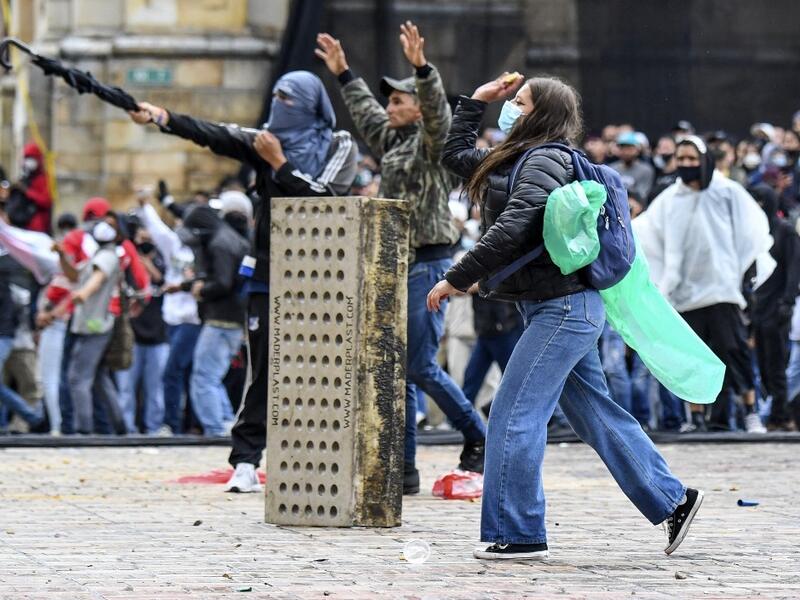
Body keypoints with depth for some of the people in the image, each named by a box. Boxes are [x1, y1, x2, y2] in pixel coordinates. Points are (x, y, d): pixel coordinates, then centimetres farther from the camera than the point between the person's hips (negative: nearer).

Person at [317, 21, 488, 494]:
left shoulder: (431, 141, -5)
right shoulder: (393, 141, 17)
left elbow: (437, 110, -25)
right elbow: (366, 114, 35)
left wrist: (422, 68, -39)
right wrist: (344, 74, 38)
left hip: (428, 263, -9)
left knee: (420, 366, -9)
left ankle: (478, 437, 9)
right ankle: (404, 469, 7)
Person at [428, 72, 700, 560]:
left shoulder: (546, 160, -12)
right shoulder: (514, 159, 17)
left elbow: (509, 232, -23)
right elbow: (456, 155, 32)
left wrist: (456, 279, -18)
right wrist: (475, 102, 23)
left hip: (563, 305, -10)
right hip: (557, 307, 10)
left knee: (514, 415, -9)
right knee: (595, 413, 12)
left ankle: (519, 534, -6)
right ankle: (673, 499, 18)